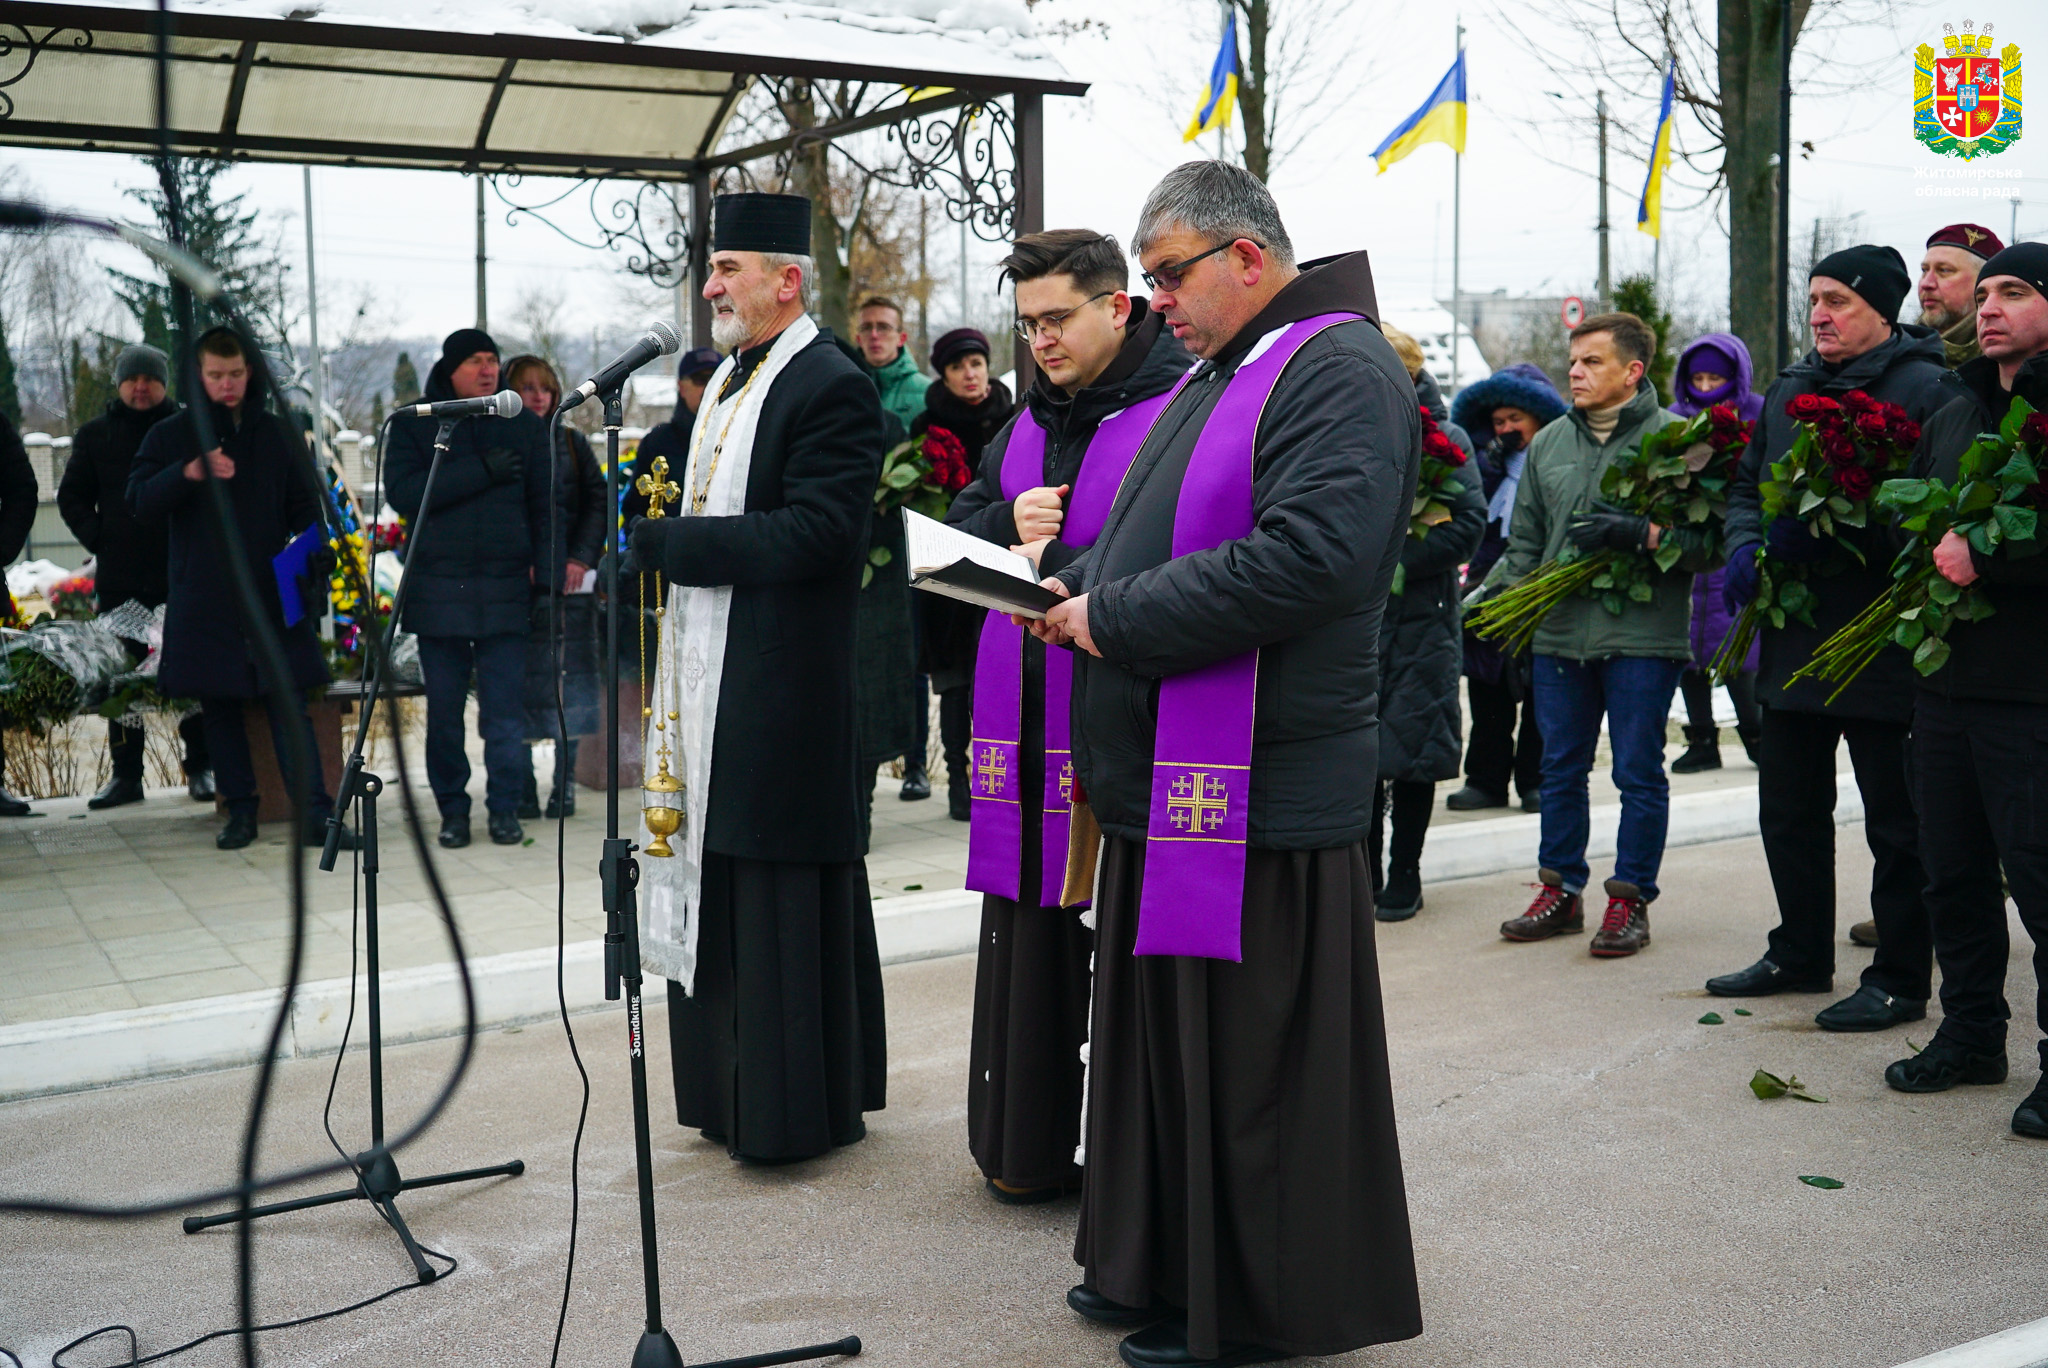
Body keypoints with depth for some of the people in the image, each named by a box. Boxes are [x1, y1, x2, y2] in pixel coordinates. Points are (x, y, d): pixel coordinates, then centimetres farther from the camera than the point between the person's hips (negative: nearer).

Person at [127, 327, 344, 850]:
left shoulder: (278, 434, 10)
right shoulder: (170, 436, 6)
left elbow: (306, 507, 15)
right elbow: (139, 502, -5)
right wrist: (188, 473, -23)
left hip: (272, 596, 0)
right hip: (203, 603, 0)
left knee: (289, 704, -6)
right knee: (220, 709, 6)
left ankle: (316, 813, -8)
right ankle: (240, 810, 17)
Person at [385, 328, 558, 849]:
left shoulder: (524, 426, 11)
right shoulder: (412, 426, 6)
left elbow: (547, 505, 11)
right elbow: (404, 493, -9)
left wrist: (548, 570, 0)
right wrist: (480, 470, -14)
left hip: (506, 590, 0)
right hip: (438, 590, 0)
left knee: (505, 710, -2)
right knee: (444, 711, 5)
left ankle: (504, 809, 9)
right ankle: (453, 811, 15)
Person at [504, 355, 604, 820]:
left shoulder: (572, 443, 12)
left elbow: (598, 502, 8)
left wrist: (581, 558, -5)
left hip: (569, 576, 2)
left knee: (569, 676, 1)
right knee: (519, 678, -3)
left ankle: (564, 785, 9)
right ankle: (521, 787, 4)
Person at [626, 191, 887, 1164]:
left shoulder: (831, 389, -12)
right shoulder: (726, 381, 17)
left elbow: (811, 535, -21)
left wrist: (657, 543, -18)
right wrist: (652, 539, 7)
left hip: (781, 696, -9)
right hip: (707, 688, 9)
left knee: (781, 897, 0)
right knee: (716, 891, 13)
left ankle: (795, 1105, 13)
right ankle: (730, 1087, 25)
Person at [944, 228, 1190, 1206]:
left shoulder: (1182, 407, -7)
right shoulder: (1030, 423, 17)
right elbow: (955, 528, 18)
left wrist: (1060, 564, -15)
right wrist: (1008, 523, -3)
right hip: (1028, 721, 7)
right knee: (1027, 933, 12)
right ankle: (1028, 1143, 25)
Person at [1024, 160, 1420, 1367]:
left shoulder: (1339, 370, -13)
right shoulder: (1217, 376, 18)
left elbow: (1308, 558, -26)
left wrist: (1114, 618, -18)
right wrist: (1079, 589, 6)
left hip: (1260, 788, -9)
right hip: (1167, 776, 9)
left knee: (1248, 1063, 2)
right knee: (1164, 1031, 16)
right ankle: (1162, 1266, 31)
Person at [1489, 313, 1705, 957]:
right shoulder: (1548, 443, 12)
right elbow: (1526, 542, 17)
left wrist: (1639, 534, -21)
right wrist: (1493, 590, 3)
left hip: (1642, 635, -5)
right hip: (1559, 631, 5)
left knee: (1639, 772, 3)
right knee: (1561, 768, 12)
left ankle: (1630, 898, 14)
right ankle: (1561, 890, 23)